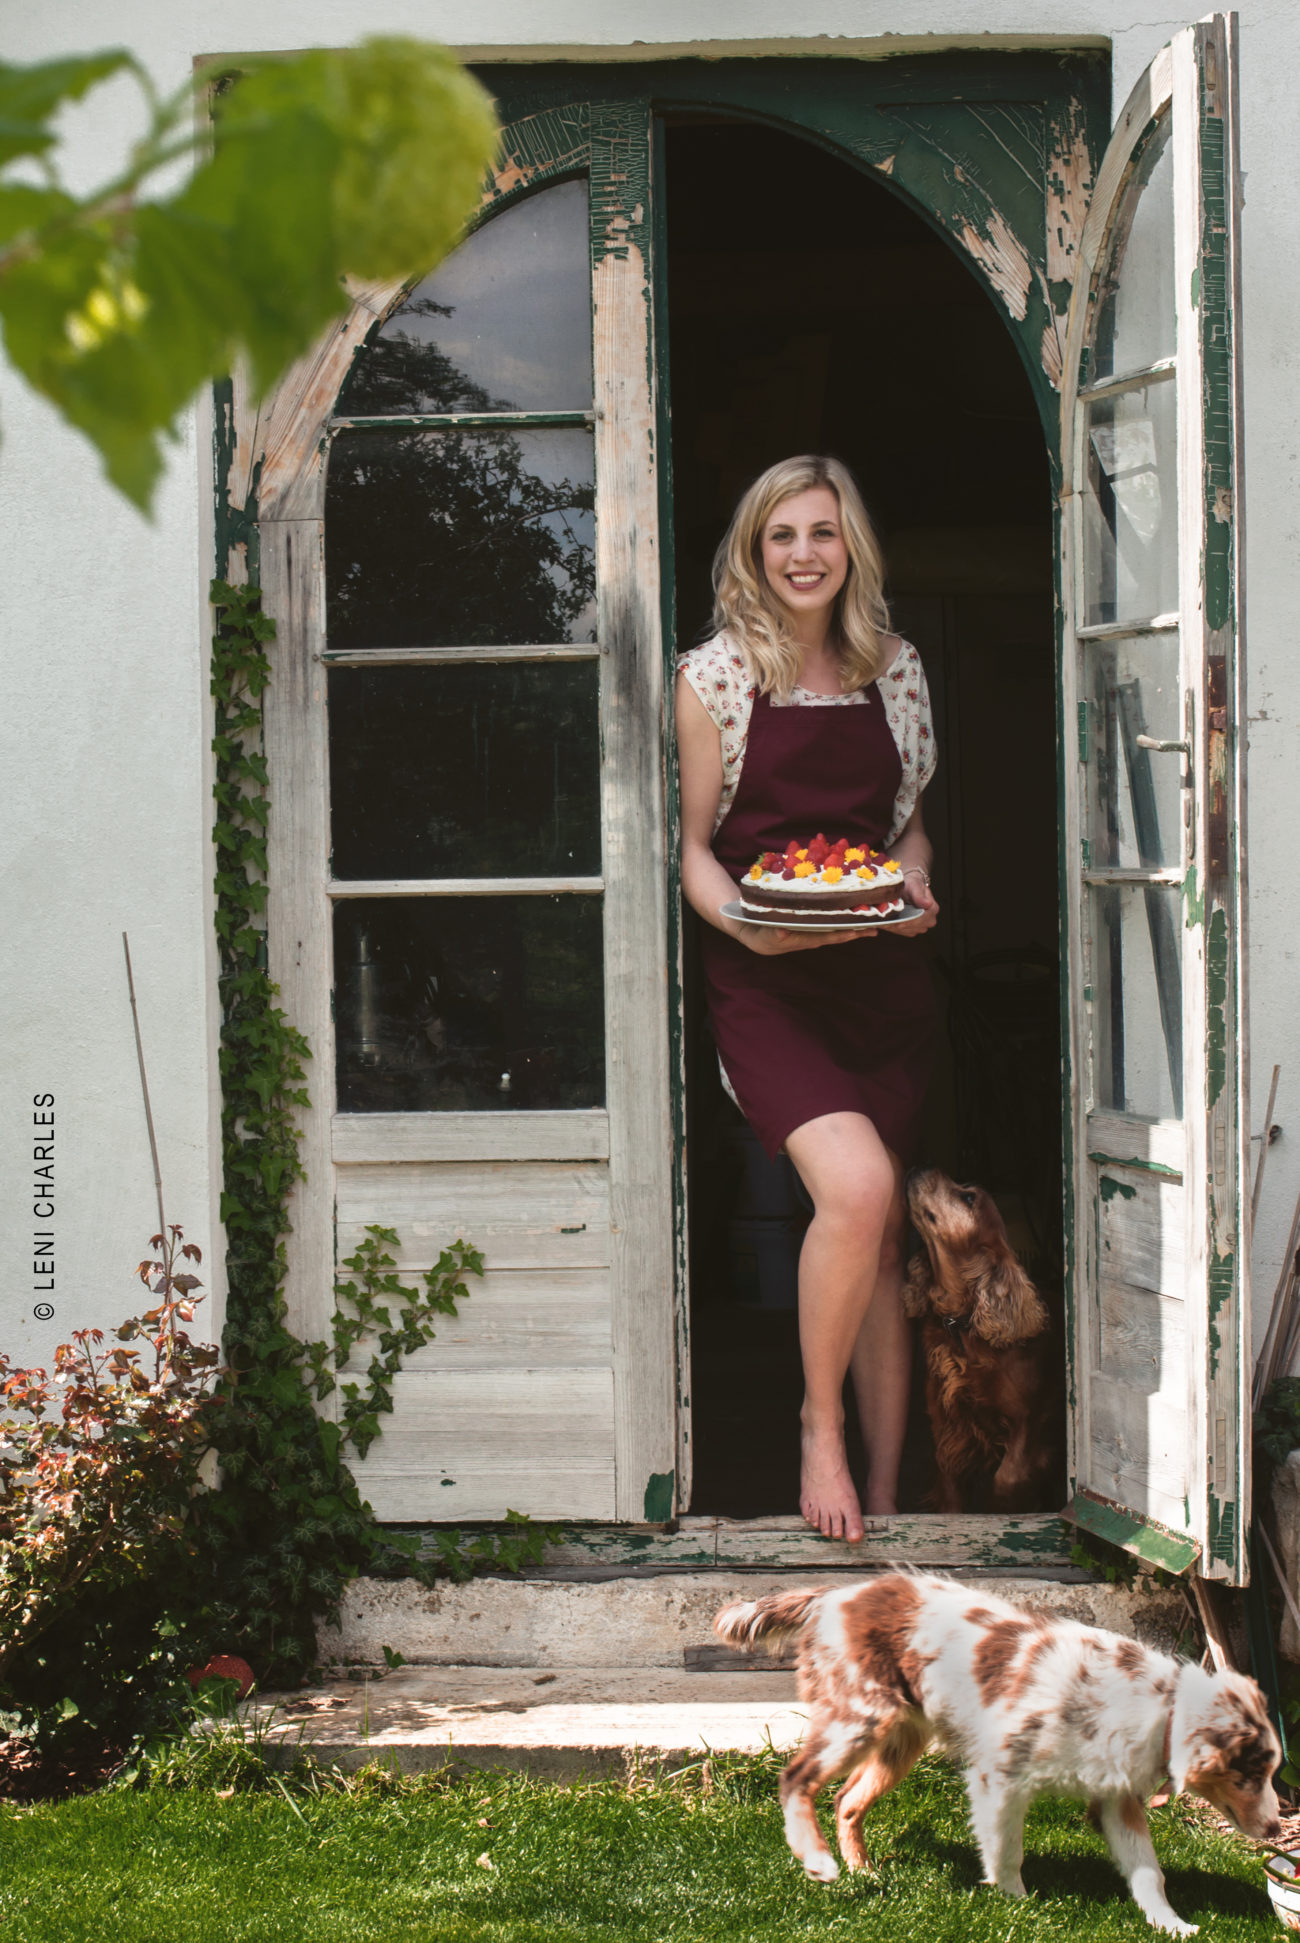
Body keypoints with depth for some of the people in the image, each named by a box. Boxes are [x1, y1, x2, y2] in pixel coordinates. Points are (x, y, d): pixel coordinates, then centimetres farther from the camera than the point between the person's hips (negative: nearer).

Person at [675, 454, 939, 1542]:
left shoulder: (893, 670, 12)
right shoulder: (714, 678, 0)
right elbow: (692, 845, 2)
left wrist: (915, 884, 0)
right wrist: (745, 921, -16)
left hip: (884, 974, 4)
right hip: (765, 985, -4)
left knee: (883, 1240, 5)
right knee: (855, 1186, -25)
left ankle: (883, 1496, 14)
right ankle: (822, 1422, -2)